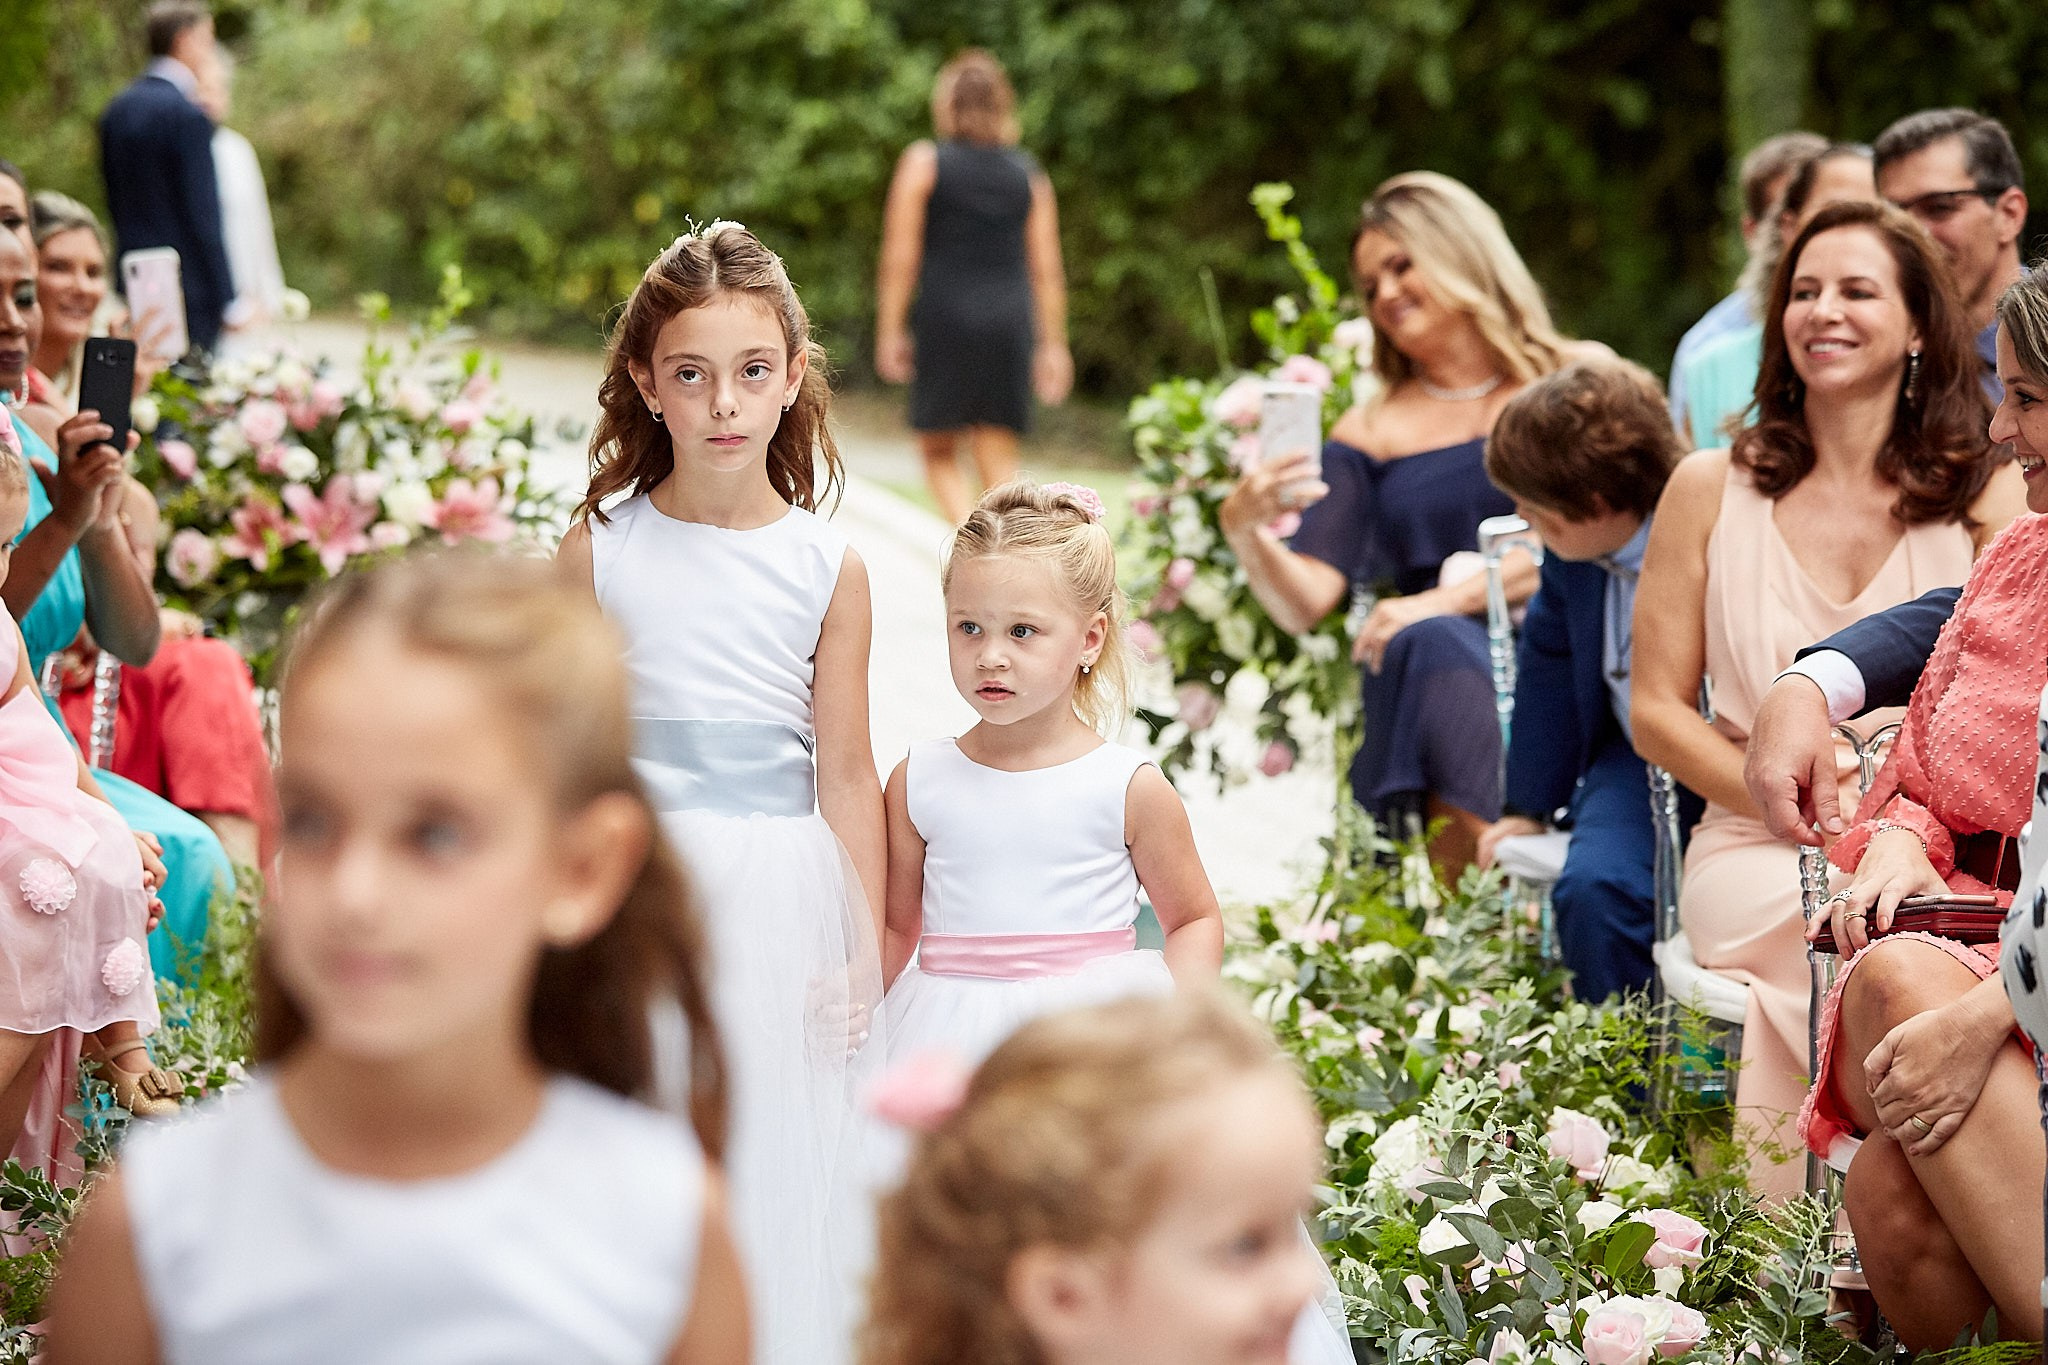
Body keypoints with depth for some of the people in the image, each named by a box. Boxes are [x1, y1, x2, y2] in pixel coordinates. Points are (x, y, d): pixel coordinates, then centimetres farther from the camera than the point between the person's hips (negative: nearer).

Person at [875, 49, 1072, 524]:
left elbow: (900, 256, -4)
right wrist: (1053, 345, 12)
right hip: (1010, 322, 3)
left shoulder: (923, 162, 1)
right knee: (999, 462, 7)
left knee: (939, 454, 9)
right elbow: (1047, 268, 8)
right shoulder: (1029, 173, 10)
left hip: (945, 319, -3)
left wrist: (890, 331, 0)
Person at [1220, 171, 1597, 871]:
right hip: (1441, 668, 1)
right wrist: (1247, 534, -11)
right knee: (1431, 647, -36)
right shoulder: (1371, 433, 22)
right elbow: (1306, 603, 10)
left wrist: (1450, 598, -12)